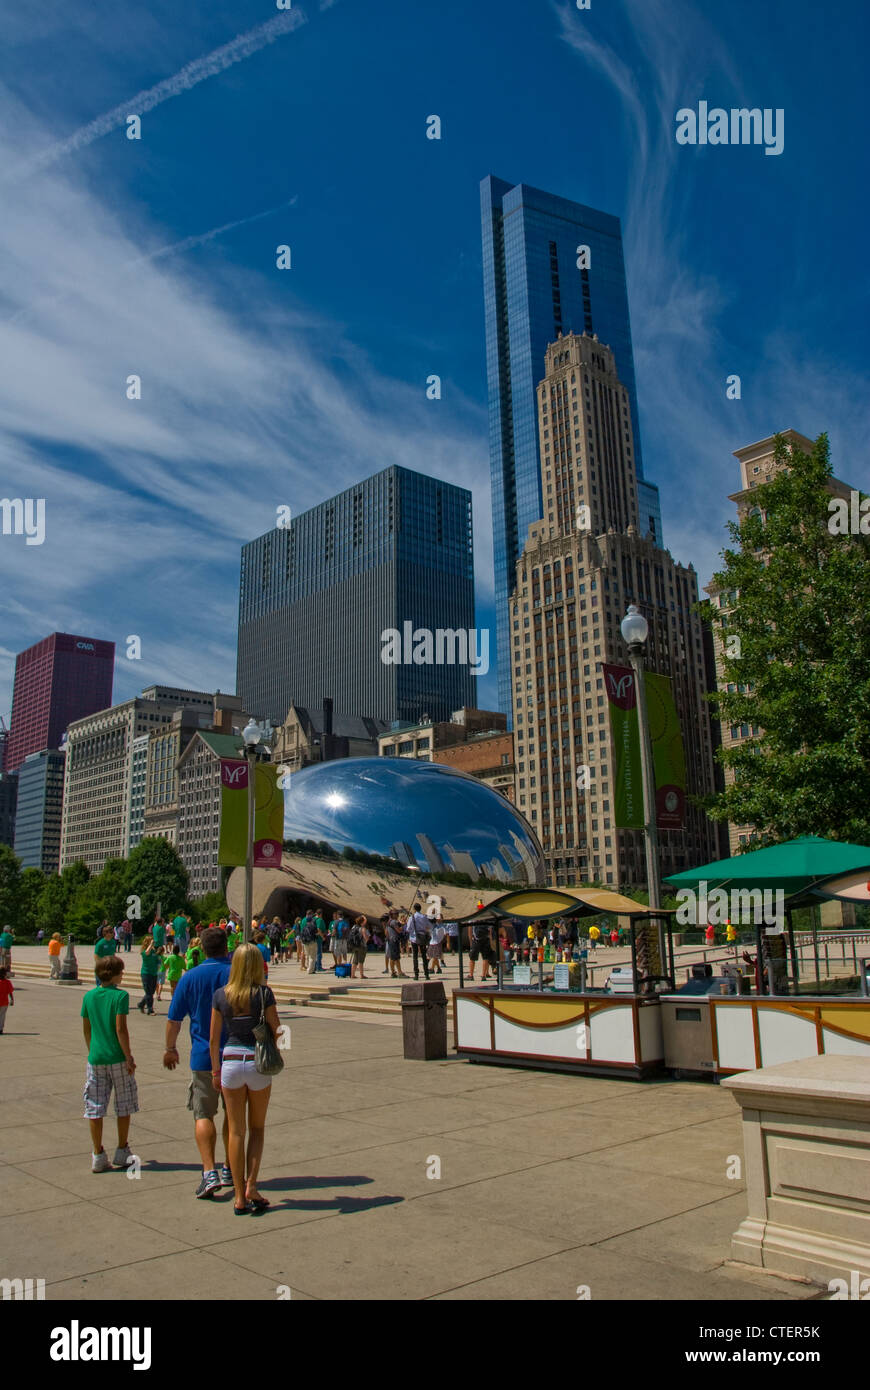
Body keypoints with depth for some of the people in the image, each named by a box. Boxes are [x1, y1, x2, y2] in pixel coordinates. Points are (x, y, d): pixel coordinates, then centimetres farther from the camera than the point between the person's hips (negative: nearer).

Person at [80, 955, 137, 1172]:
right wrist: (129, 1057, -10)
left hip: (95, 1058, 4)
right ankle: (122, 1152, 19)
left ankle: (98, 1156, 11)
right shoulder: (120, 996, -11)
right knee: (124, 1106, 11)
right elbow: (120, 1029, -16)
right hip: (117, 1058, -4)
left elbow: (86, 1029, 11)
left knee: (95, 1107, 8)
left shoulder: (89, 996, 4)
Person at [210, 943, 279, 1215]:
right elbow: (275, 1031, -6)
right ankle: (251, 1185, 5)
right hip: (258, 1063, -2)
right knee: (257, 1128, 18)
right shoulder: (264, 993, -10)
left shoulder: (221, 995, -2)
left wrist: (215, 1070, 13)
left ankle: (240, 1197, 13)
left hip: (230, 1062, 2)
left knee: (236, 1131, 11)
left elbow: (213, 1038, 3)